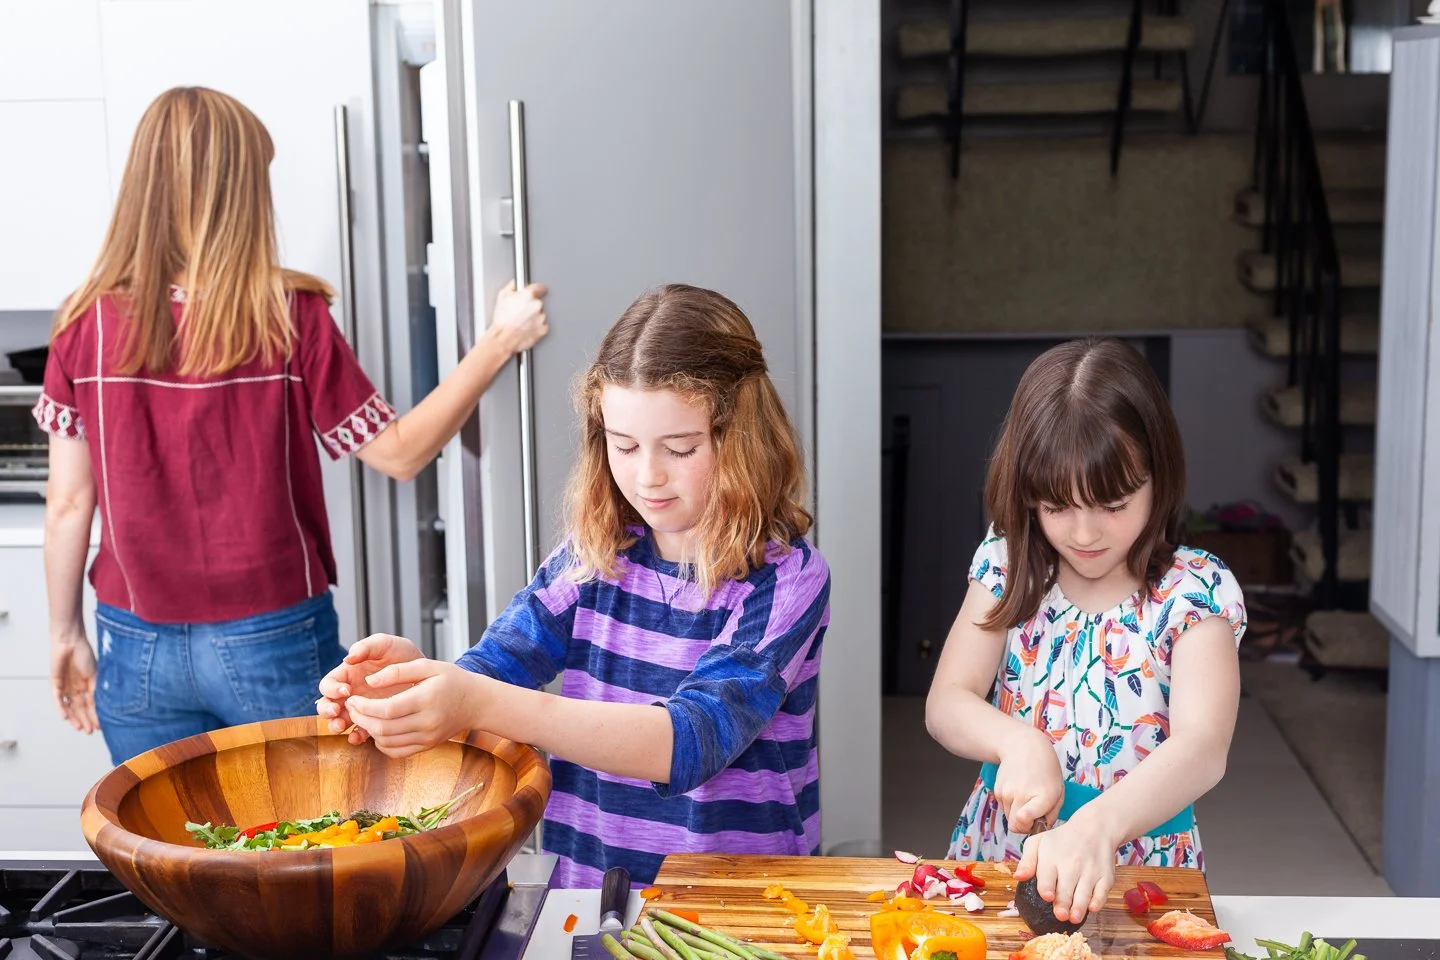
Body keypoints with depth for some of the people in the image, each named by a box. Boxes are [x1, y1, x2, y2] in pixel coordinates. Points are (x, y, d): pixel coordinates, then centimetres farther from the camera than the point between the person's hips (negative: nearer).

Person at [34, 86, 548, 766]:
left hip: (138, 651, 3)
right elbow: (399, 453, -6)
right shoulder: (289, 319, -14)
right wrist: (498, 343, -1)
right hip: (273, 647, -2)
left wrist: (65, 634, 12)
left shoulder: (87, 325, -7)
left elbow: (69, 502, -1)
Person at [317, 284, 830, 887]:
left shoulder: (786, 579, -8)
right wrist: (413, 673, -25)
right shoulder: (593, 554, 6)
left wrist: (483, 704, -31)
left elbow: (694, 740, -21)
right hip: (587, 903, 3)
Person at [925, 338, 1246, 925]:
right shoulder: (1008, 567, -1)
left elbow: (1203, 747, -25)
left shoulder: (1193, 592, -11)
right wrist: (1017, 742, -28)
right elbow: (946, 703, -6)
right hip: (998, 850, 0)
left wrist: (1098, 825, -42)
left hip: (1140, 862, 1)